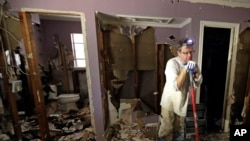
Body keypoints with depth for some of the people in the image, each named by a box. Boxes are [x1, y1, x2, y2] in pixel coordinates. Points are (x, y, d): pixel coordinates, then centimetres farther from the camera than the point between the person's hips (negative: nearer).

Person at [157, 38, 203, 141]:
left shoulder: (192, 64, -2)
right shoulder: (172, 63, -22)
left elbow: (197, 84, -5)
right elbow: (175, 86, -28)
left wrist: (196, 71, -21)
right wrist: (185, 69, -33)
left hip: (182, 102, 6)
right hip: (169, 102, -6)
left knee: (179, 130, 28)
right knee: (166, 129, 11)